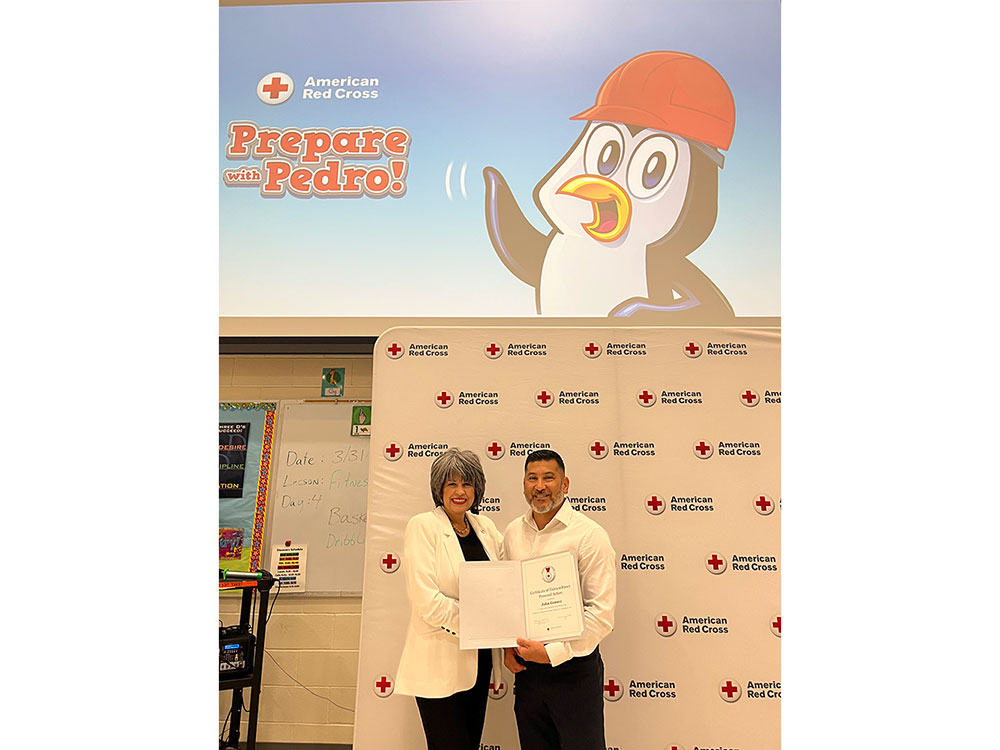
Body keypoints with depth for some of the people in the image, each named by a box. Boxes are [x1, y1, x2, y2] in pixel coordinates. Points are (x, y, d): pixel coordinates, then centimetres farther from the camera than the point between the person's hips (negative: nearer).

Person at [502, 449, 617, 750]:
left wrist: (552, 652, -19)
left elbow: (602, 612, -17)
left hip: (574, 667, -5)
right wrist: (507, 645, 3)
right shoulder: (512, 533, 4)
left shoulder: (589, 535, -14)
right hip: (525, 666, 5)